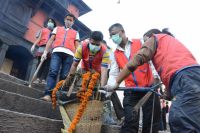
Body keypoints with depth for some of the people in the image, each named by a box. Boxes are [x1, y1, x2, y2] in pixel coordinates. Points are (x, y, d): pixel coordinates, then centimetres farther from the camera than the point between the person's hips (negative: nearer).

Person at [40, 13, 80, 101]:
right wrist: (45, 52, 7)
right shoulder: (57, 29, 29)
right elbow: (51, 40, 19)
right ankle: (48, 94, -23)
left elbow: (77, 46, 17)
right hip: (57, 52, 0)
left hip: (69, 54, 0)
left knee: (64, 76, -8)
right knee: (53, 72, -17)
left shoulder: (75, 33, 27)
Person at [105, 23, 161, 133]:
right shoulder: (115, 54, 11)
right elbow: (113, 74, 5)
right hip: (130, 92, 2)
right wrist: (109, 86, -14)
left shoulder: (141, 43, 4)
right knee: (130, 122, -1)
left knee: (151, 121, 7)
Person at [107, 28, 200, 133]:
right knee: (176, 122, 8)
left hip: (186, 79, -9)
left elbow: (135, 61, 3)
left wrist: (116, 83, 7)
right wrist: (168, 94, 40)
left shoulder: (154, 38, 15)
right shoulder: (172, 41, 37)